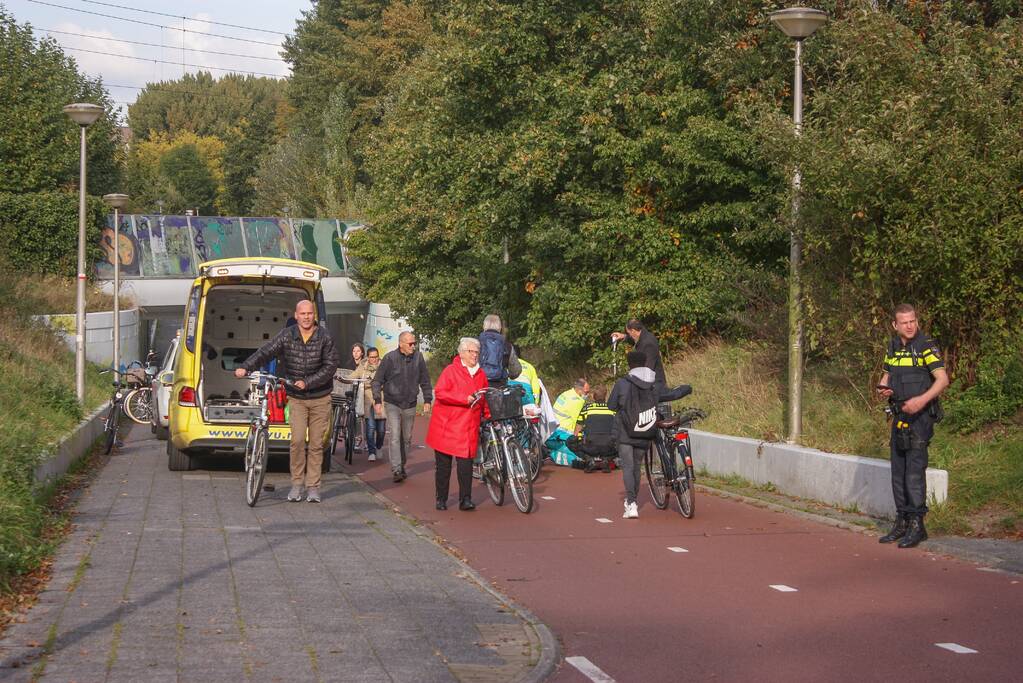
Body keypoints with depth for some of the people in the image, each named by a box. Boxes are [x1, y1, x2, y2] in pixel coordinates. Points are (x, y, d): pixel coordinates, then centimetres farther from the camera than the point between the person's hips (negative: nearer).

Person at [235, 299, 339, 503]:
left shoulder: (325, 338, -6)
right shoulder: (286, 336, -3)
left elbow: (330, 366, -10)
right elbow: (265, 352, -10)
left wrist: (307, 382, -21)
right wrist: (245, 368, -25)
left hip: (319, 398, 0)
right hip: (296, 398, 0)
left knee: (316, 443, 3)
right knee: (297, 440, -11)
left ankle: (313, 487, 11)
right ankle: (296, 484, 2)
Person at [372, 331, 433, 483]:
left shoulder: (418, 358, 0)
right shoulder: (390, 358, -8)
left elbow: (425, 381, 10)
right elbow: (377, 381, -3)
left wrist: (427, 400, 7)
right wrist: (377, 400, -10)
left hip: (410, 405, 3)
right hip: (392, 404, -3)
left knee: (407, 438, 11)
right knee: (395, 436, -11)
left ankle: (402, 466, 24)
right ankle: (396, 470, -13)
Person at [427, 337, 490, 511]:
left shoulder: (481, 375, 14)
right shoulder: (450, 371, -3)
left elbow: (485, 400, 22)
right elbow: (439, 393, -14)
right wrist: (465, 399, -18)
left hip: (468, 428, 3)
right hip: (446, 425, -3)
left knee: (466, 462, -7)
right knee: (443, 464, 4)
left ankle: (465, 499, -5)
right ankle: (441, 499, 12)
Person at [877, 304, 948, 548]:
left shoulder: (926, 346, -11)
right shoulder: (893, 347, 11)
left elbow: (943, 379, -17)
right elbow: (887, 375, 23)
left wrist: (922, 399, -30)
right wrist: (883, 388, 0)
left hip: (920, 416, -8)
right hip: (899, 416, 8)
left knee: (915, 469, -11)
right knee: (898, 470, 10)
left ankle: (917, 525, -8)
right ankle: (902, 522, 18)